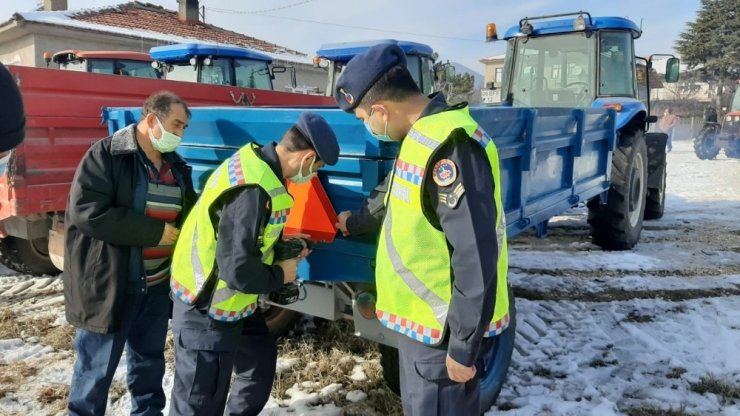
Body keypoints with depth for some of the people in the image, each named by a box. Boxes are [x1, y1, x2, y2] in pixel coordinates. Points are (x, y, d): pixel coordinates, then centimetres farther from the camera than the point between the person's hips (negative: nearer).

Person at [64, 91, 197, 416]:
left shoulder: (176, 166, 9)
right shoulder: (105, 155, -12)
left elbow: (189, 214, 17)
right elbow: (86, 211, -24)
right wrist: (155, 232, -21)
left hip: (158, 281, 7)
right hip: (109, 280, -6)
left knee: (150, 357, 20)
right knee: (97, 364, 7)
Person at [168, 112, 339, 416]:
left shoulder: (254, 160, -2)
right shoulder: (253, 189, -32)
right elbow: (238, 271, -30)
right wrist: (280, 274, -13)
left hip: (227, 302, 10)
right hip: (208, 311, -10)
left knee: (260, 362, 27)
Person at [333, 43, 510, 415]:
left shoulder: (449, 145, -25)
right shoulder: (424, 135, 8)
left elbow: (476, 256, -27)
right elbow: (399, 194, 28)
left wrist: (463, 346, -20)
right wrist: (356, 222, 44)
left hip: (444, 329, -10)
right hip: (424, 319, 10)